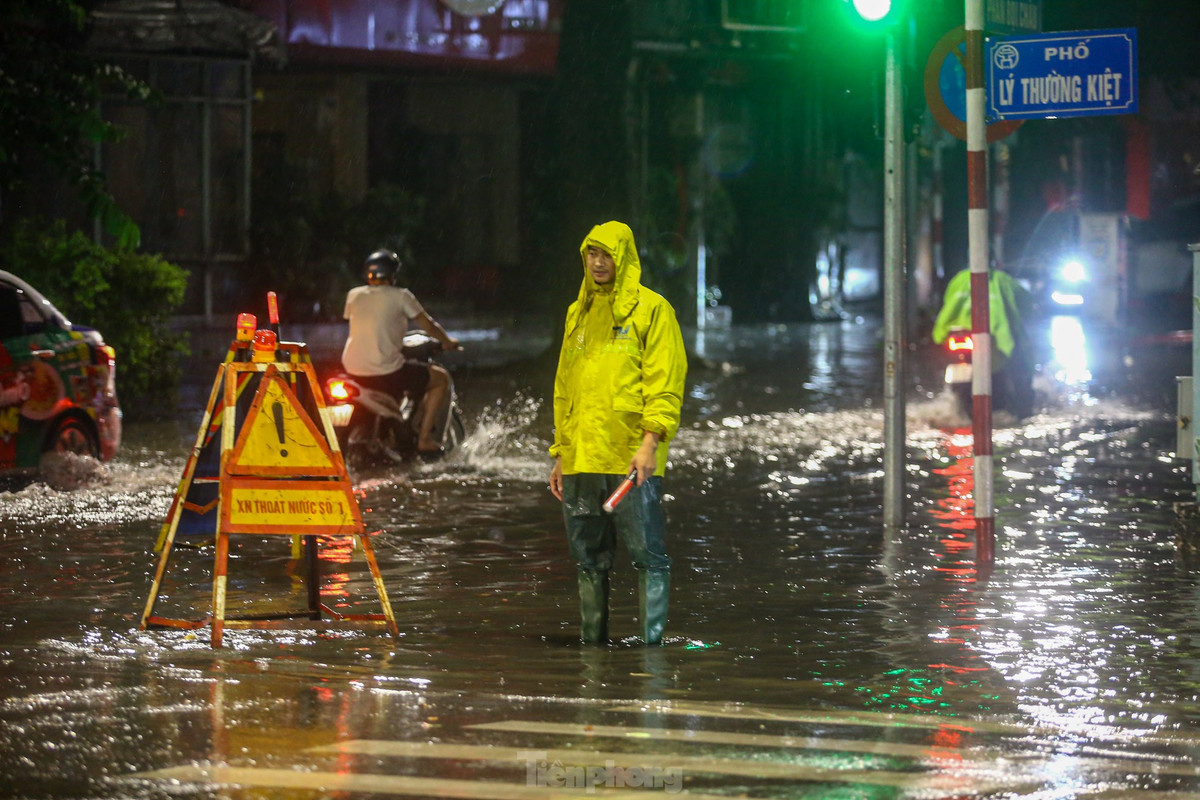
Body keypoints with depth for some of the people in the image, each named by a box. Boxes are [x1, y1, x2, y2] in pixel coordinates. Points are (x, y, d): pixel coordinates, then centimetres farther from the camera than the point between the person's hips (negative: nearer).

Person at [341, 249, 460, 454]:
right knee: (441, 377, 12)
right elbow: (428, 325, 4)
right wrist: (448, 342, 25)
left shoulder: (354, 295, 8)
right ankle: (424, 439, 6)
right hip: (386, 372, -6)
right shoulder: (399, 296, -4)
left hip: (352, 370, 6)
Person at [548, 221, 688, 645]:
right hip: (581, 461, 6)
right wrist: (560, 451, 16)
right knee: (589, 560, 9)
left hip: (632, 458, -6)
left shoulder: (651, 309, 0)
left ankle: (652, 641, -5)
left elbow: (664, 383, -7)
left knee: (648, 554, -6)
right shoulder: (578, 313, 18)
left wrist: (651, 441, -17)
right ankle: (591, 644, 15)